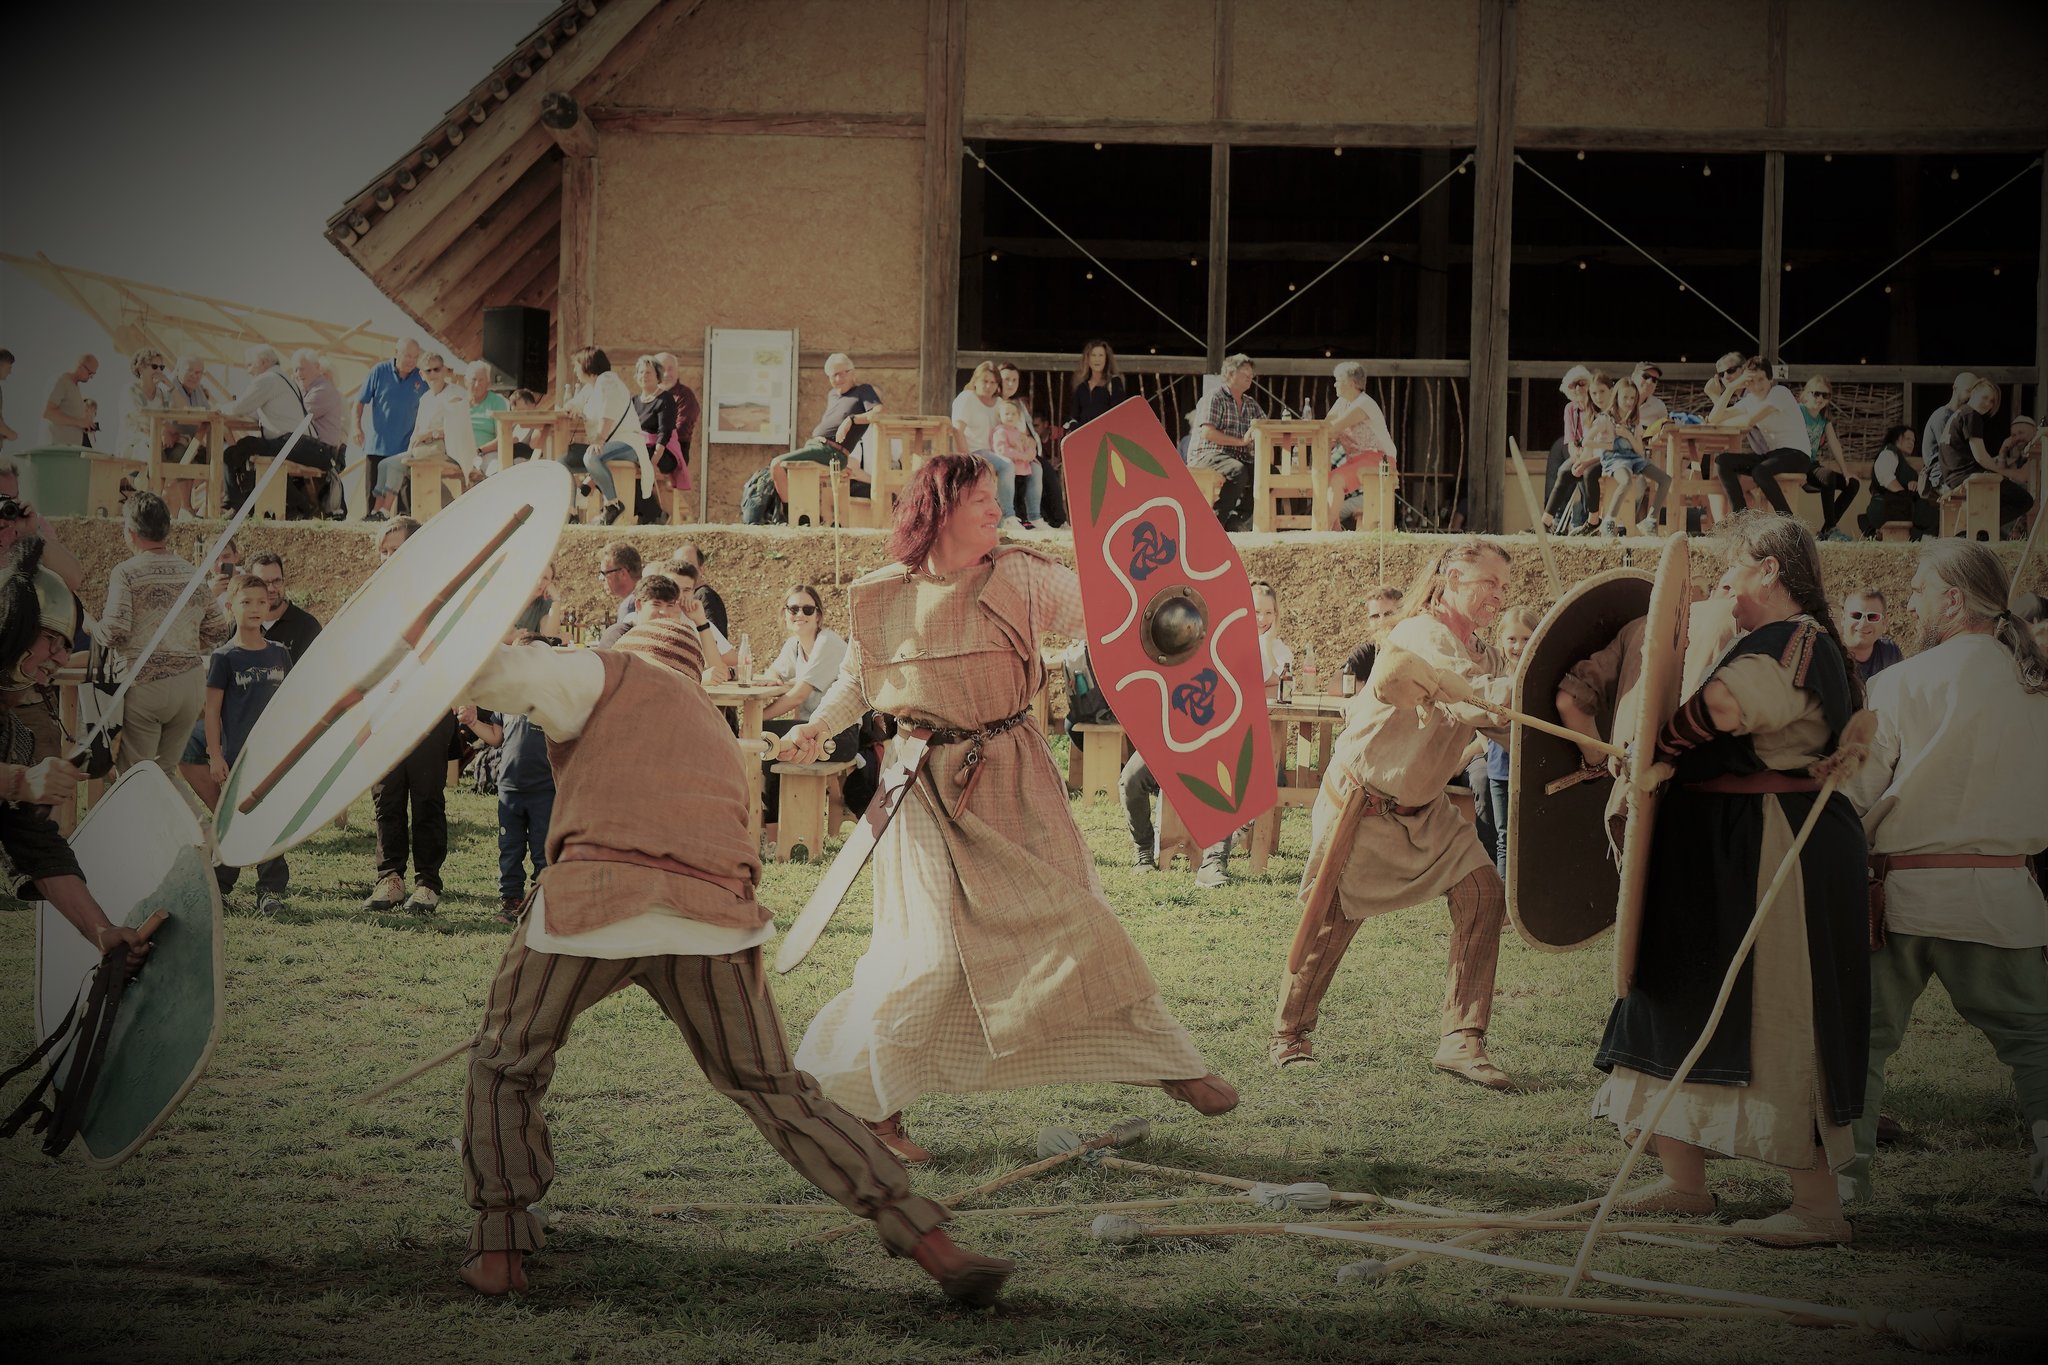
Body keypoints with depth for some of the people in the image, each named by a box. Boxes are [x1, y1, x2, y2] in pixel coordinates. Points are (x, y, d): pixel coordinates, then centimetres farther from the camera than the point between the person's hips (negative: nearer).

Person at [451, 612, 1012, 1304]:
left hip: (593, 901, -4)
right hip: (712, 916, 4)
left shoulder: (608, 674, 18)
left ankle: (498, 1248, 16)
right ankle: (932, 1246, 6)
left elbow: (492, 672, 2)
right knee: (775, 1093, 14)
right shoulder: (718, 737, 35)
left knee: (505, 1068, 20)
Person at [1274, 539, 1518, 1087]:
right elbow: (1480, 695, -38)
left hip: (1423, 806, 7)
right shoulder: (1422, 636, -22)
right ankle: (1289, 1035, 23)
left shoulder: (1481, 651, 6)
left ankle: (1461, 1040, -6)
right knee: (1332, 919, 1)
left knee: (1482, 892, -10)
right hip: (1360, 798, -7)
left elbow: (1505, 722, -6)